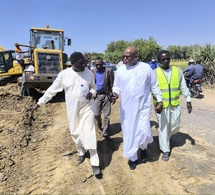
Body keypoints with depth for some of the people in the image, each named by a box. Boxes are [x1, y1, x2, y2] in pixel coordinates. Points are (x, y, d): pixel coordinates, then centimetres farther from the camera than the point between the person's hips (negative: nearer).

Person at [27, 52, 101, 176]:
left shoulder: (88, 72, -4)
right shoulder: (64, 74, -9)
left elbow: (94, 86, 12)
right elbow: (52, 90, -2)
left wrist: (92, 92, -12)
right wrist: (39, 103, -3)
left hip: (87, 108, 0)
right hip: (72, 109, 1)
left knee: (90, 134, -5)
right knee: (75, 133, 13)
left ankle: (95, 164, 5)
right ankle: (81, 152, 41)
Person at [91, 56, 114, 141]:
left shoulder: (109, 71, -4)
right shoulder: (92, 72, 3)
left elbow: (112, 84, -3)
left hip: (106, 95, -1)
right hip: (96, 95, 2)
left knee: (106, 115, 2)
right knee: (96, 114, 3)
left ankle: (105, 133, 15)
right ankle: (99, 122, 39)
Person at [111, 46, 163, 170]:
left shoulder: (146, 68, -5)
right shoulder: (120, 70, 0)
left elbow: (154, 86, 2)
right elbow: (117, 86, 8)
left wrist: (160, 101, 2)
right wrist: (115, 93, -14)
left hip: (143, 106, -2)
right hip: (126, 108, 2)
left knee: (144, 132, -6)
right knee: (129, 133, 9)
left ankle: (143, 148, 31)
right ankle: (133, 158, 31)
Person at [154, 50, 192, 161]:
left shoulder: (178, 71, 2)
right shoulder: (154, 73, -8)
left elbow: (183, 87, 8)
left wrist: (188, 100, 7)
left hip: (175, 104, 3)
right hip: (161, 105, -3)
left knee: (175, 126, 13)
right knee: (163, 127, 4)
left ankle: (165, 138, 45)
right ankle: (165, 150, 21)